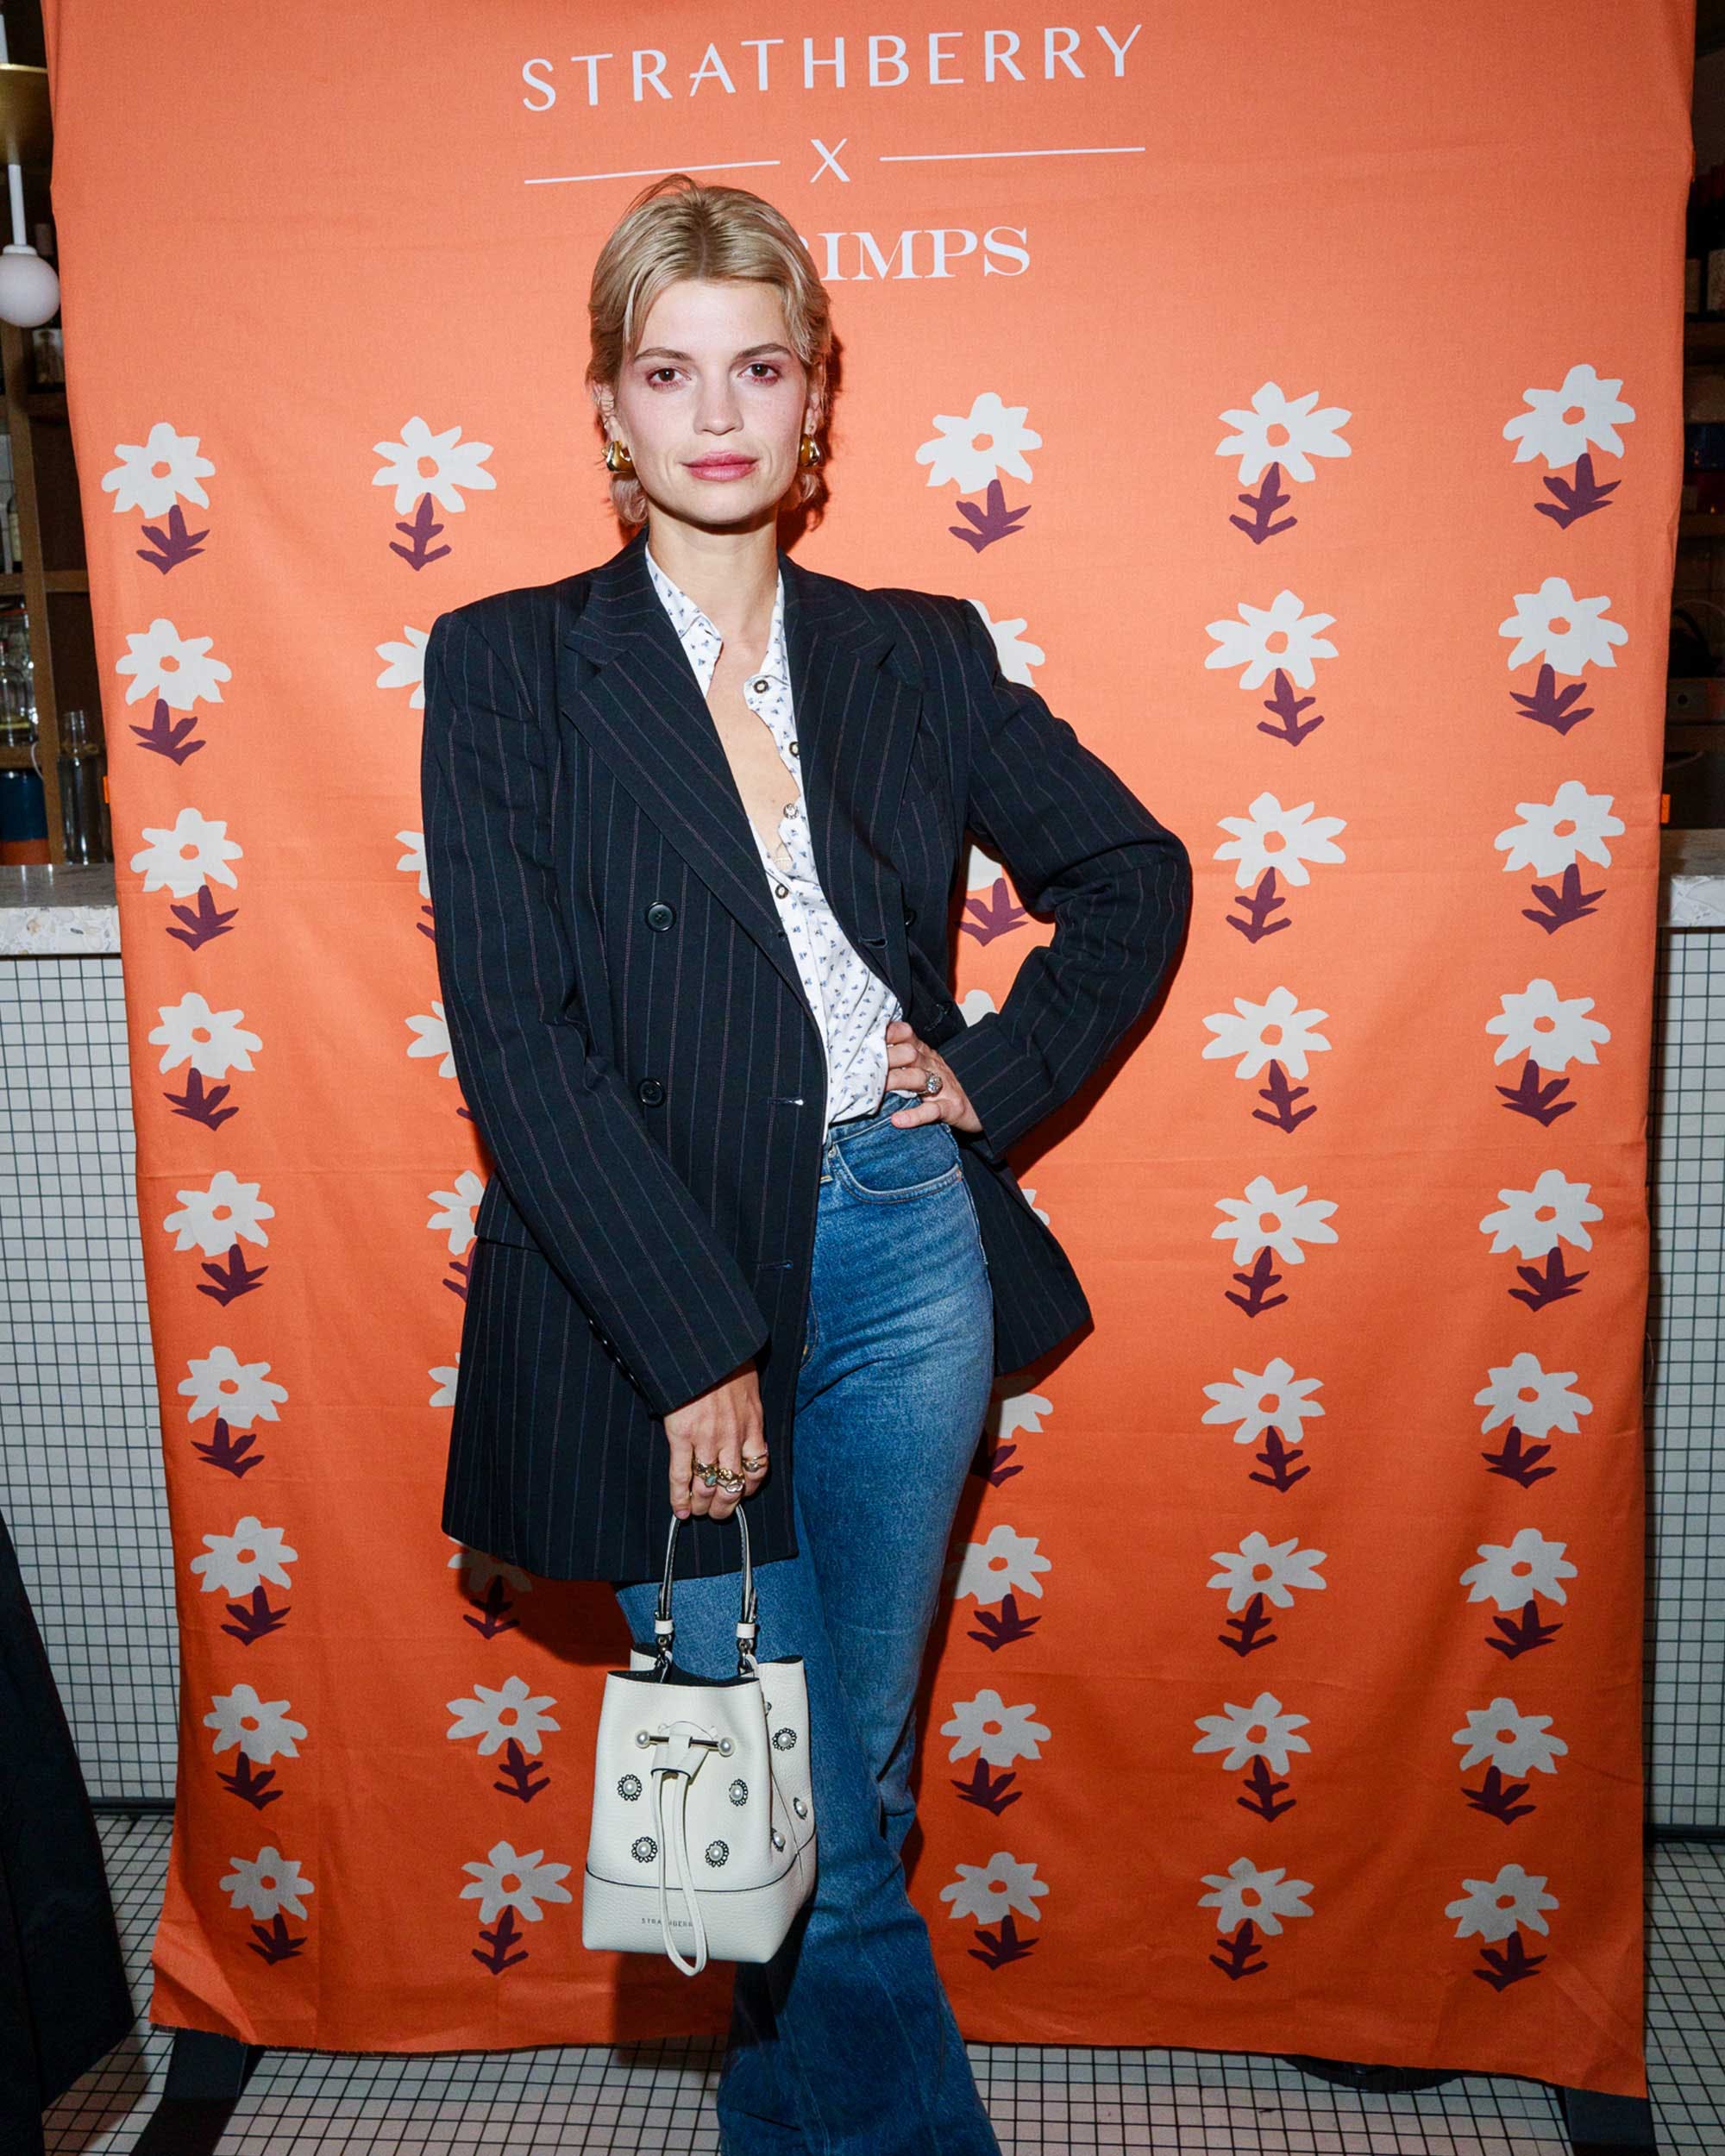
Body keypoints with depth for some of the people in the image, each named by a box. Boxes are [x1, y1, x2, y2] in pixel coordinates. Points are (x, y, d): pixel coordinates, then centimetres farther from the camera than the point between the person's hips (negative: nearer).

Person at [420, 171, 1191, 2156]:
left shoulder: (919, 656, 7)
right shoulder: (507, 665, -2)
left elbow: (1134, 872, 18)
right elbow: (514, 1041, -10)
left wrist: (998, 1073, 4)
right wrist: (696, 1343, -14)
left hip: (901, 1259, 3)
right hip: (652, 1290, -2)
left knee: (855, 1783, 17)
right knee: (802, 1827, 8)